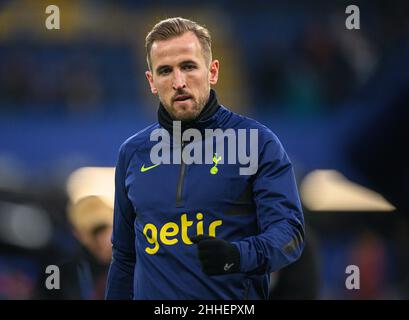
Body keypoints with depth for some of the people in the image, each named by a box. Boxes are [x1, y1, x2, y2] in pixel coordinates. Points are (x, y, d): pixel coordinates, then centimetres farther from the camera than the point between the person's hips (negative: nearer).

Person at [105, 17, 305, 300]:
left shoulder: (259, 143, -6)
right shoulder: (133, 153, 7)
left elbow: (288, 232, -15)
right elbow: (125, 256, 14)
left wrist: (238, 256, -33)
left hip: (235, 301, -3)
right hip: (152, 295, 3)